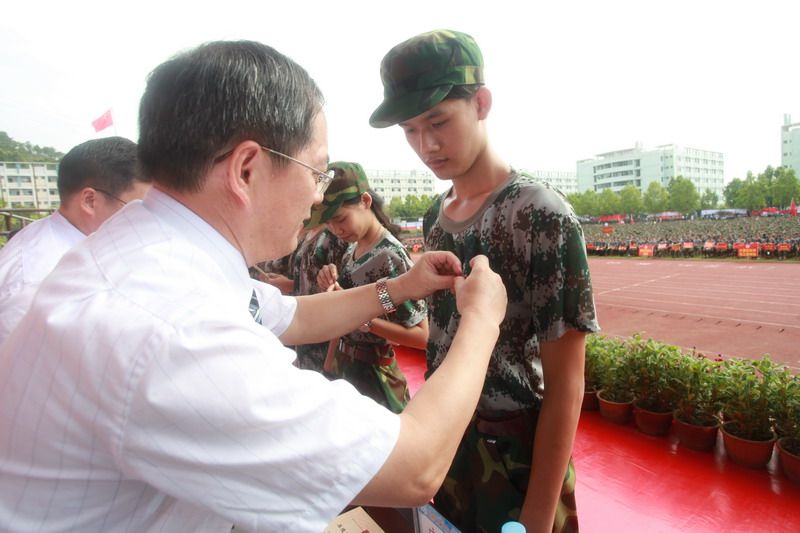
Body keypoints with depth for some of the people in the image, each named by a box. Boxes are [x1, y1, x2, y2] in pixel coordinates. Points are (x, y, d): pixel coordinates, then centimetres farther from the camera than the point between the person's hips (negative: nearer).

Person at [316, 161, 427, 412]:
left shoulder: (390, 256, -21)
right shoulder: (350, 252, 2)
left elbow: (420, 336, -22)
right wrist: (330, 361, 1)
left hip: (374, 374, -7)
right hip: (342, 367, 7)